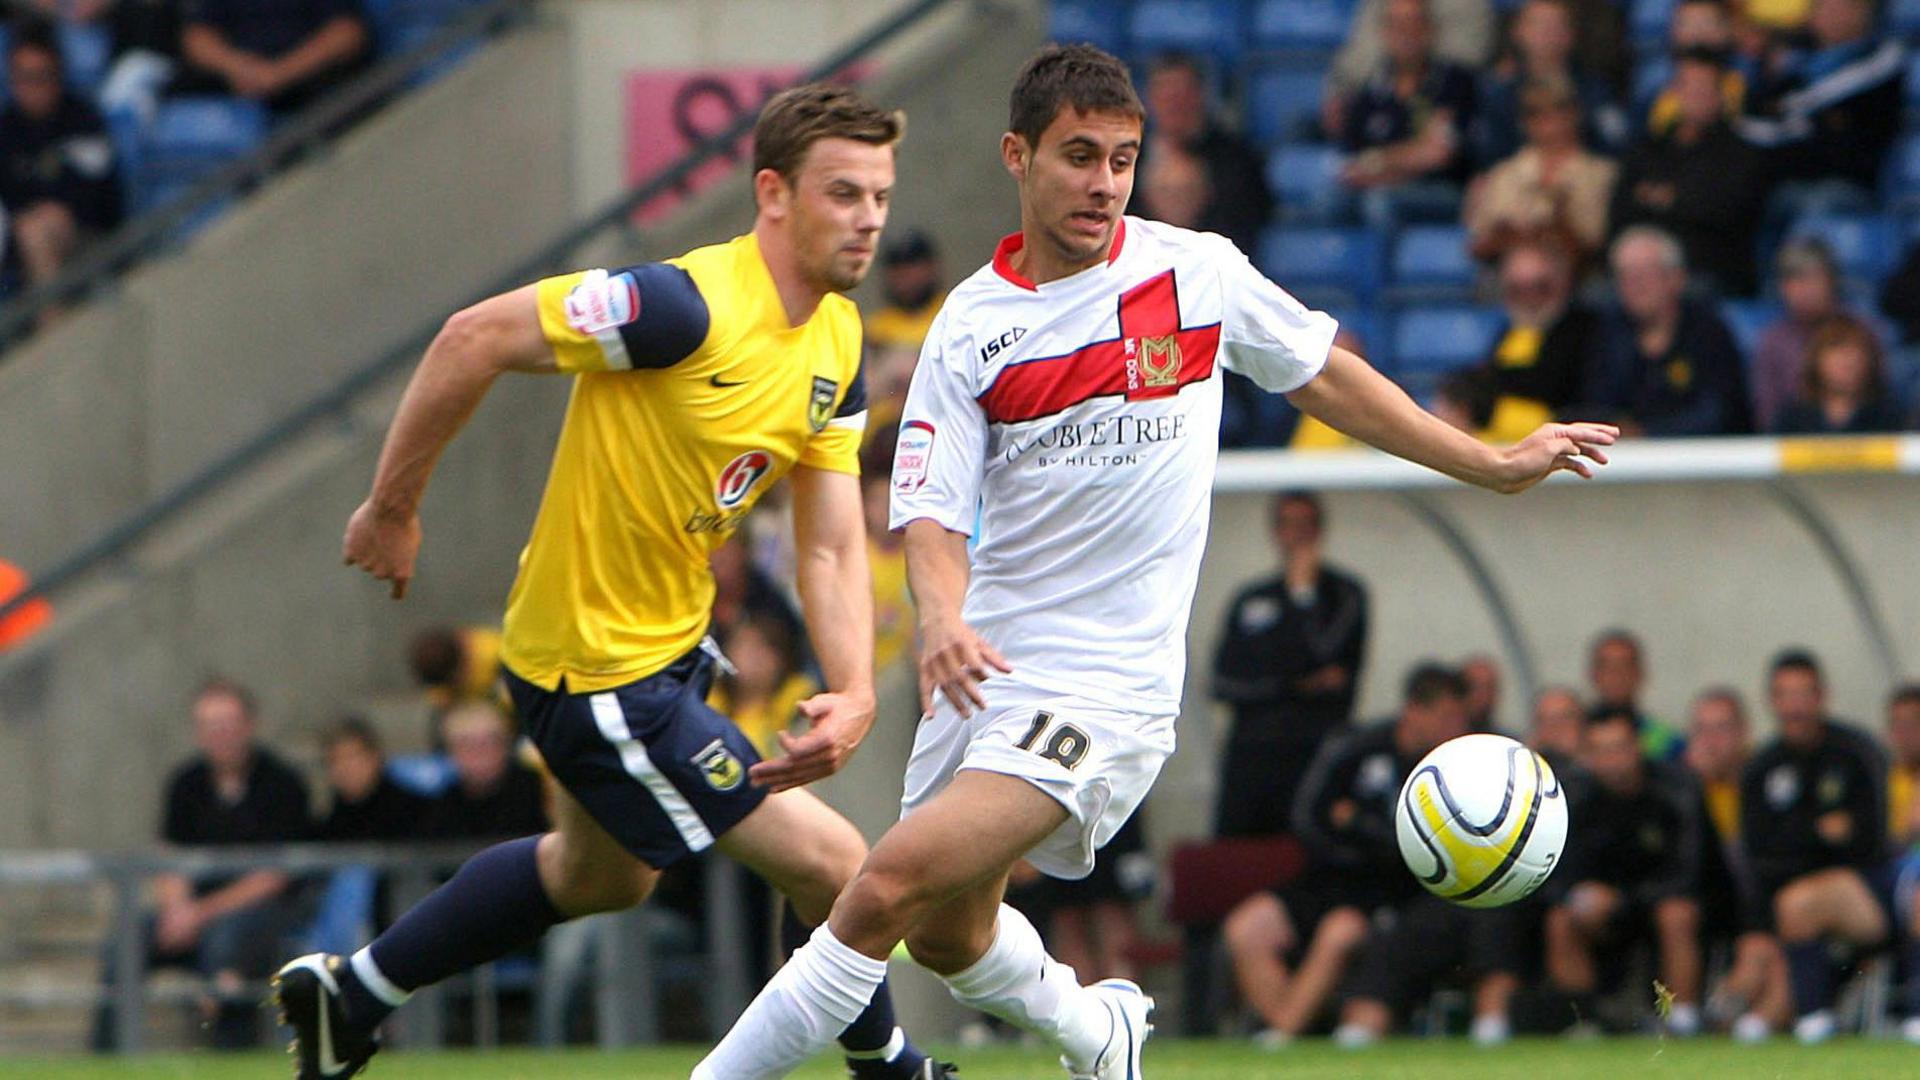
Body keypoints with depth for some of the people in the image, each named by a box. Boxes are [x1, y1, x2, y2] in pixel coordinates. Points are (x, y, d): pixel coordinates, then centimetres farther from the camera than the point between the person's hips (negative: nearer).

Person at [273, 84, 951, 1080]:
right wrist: (392, 505, -17)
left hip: (669, 643, 10)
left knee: (600, 875, 31)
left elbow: (831, 545, 0)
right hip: (597, 669, -10)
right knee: (830, 863, -6)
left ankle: (346, 998, 44)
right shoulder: (691, 306, -27)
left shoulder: (837, 344, 0)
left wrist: (854, 692, -16)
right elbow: (474, 337, -24)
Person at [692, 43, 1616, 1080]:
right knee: (947, 934, 15)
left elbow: (1326, 376, 14)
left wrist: (1493, 464, 17)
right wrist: (942, 616, -28)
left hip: (1108, 677, -4)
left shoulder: (1197, 272, -1)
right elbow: (930, 508, -6)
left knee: (895, 882, -21)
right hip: (987, 666, 4)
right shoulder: (971, 325, 0)